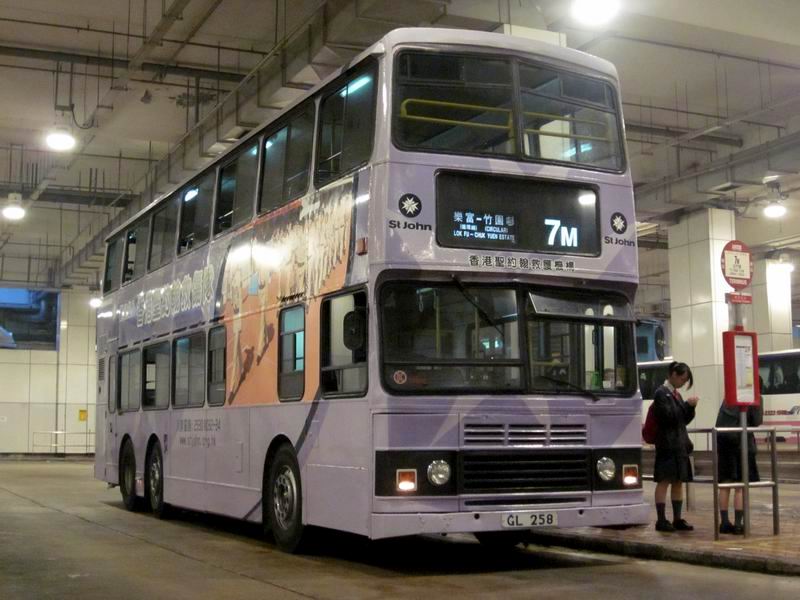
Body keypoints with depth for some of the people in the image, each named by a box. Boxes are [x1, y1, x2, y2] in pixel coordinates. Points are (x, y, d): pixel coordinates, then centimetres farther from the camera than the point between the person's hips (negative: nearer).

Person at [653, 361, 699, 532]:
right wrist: (686, 404, -15)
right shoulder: (661, 393, -8)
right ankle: (661, 521, -3)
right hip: (668, 444, -9)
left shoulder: (676, 394, 17)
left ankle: (677, 519, 14)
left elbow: (684, 420, 18)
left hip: (680, 444, 9)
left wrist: (691, 408, 1)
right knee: (664, 481, -6)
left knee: (678, 481, 9)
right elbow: (668, 417, -17)